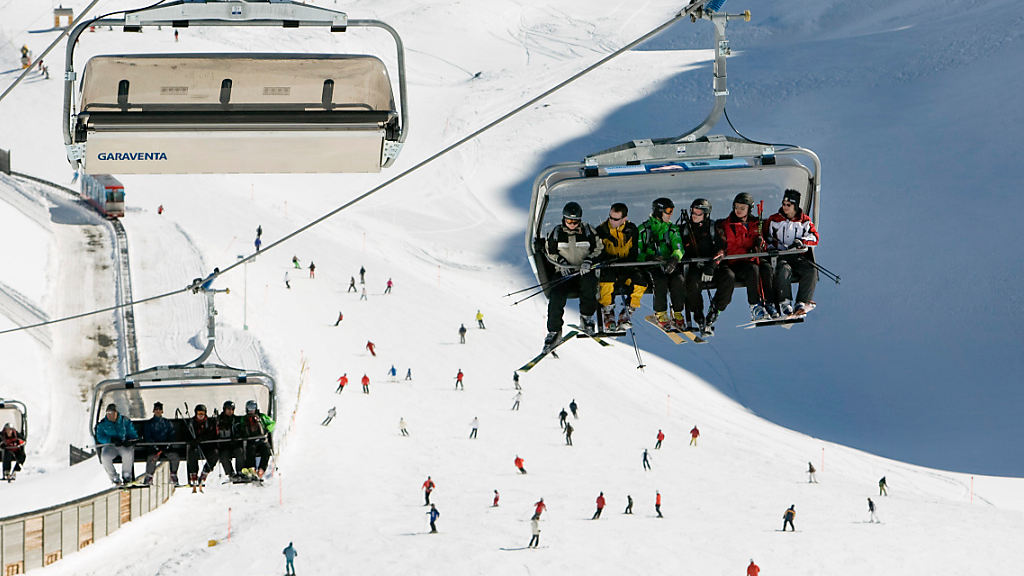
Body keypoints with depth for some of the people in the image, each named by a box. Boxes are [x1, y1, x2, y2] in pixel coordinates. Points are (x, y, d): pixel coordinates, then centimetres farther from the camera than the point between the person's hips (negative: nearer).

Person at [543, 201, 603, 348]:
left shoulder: (588, 231, 4)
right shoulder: (556, 232, 6)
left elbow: (599, 249, 9)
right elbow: (549, 252, 15)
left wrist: (588, 261, -9)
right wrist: (562, 262, -2)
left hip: (585, 271, -1)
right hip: (565, 273, 1)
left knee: (589, 283, -37)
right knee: (556, 295, -27)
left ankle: (586, 317, -15)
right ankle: (554, 331, -13)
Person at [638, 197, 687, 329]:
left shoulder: (672, 229, 15)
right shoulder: (643, 229, 6)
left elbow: (679, 248, -1)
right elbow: (637, 253, 1)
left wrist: (674, 259, -25)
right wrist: (649, 257, -21)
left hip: (669, 265, 3)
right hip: (651, 267, -3)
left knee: (679, 281, -29)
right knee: (660, 281, -34)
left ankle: (677, 314, -13)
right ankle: (660, 314, -17)